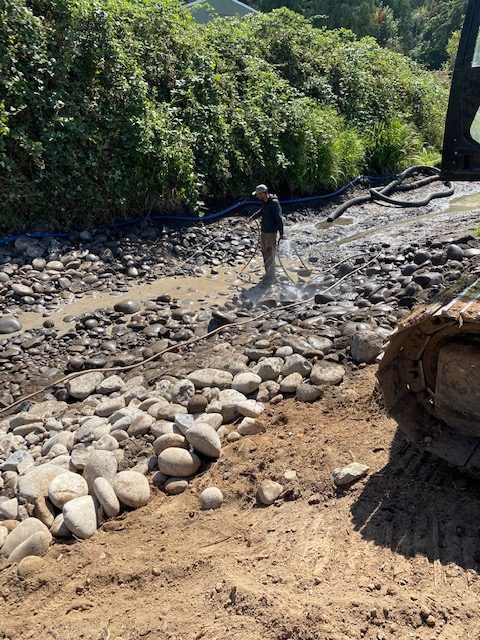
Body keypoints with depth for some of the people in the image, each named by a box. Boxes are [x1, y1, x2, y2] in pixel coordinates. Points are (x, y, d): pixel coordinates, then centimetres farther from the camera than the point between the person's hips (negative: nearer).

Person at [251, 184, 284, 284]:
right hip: (263, 231, 9)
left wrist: (281, 233, -21)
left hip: (271, 232, -9)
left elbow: (279, 219, -20)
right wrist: (253, 217, 42)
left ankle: (270, 277, 7)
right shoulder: (264, 202, 7)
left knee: (269, 255, -3)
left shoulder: (274, 203, -20)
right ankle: (268, 273, 28)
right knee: (264, 253, 15)